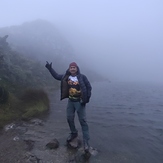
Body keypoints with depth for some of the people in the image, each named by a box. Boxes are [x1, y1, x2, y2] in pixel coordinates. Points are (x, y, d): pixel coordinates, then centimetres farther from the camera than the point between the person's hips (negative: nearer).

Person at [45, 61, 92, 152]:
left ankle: (86, 141, 8)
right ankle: (73, 133, 40)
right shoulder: (66, 77, 0)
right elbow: (56, 76, 14)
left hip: (80, 102, -5)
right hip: (70, 101, 5)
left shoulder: (82, 77, -14)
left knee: (83, 121, -2)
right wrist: (50, 68, 7)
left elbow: (89, 87, -9)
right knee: (69, 118, 14)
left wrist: (86, 99, -14)